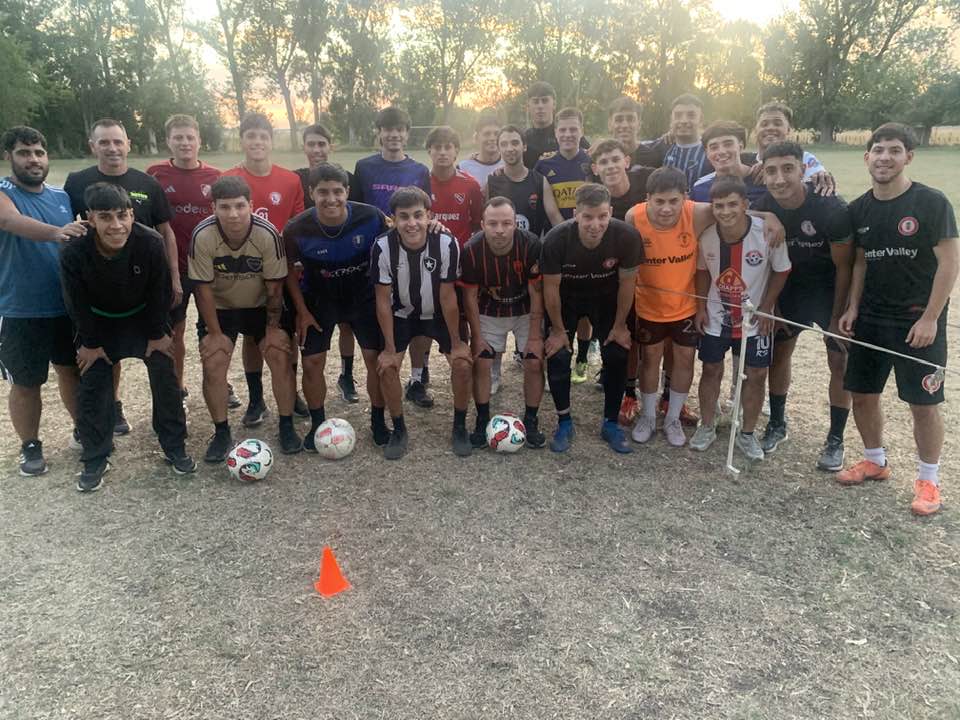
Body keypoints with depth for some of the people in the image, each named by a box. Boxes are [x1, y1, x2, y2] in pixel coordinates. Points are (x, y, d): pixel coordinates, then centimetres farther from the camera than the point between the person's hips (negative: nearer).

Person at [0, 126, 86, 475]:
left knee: (72, 370, 18)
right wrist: (56, 232, -51)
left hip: (68, 306, 4)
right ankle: (30, 446, 24)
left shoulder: (63, 196, 6)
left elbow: (81, 241, 16)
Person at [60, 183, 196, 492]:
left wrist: (157, 334, -8)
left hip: (143, 316, 0)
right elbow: (77, 303, -14)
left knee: (166, 379, -4)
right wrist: (90, 343, -6)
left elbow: (160, 293, -15)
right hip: (99, 322, 0)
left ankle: (175, 449, 12)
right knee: (92, 388, -2)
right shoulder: (74, 252, -30)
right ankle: (94, 460, 14)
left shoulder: (151, 242, -31)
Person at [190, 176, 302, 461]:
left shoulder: (268, 234, -28)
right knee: (213, 365, -10)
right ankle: (221, 433, 9)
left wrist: (273, 327, -10)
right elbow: (204, 288, -17)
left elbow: (275, 286, -16)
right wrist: (214, 333, -13)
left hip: (260, 305, 0)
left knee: (280, 357, -9)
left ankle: (286, 427, 8)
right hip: (219, 308, 0)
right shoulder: (203, 235, -28)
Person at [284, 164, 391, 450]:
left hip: (364, 296, 0)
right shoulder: (297, 229, -22)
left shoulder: (371, 217, -23)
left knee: (377, 358, -4)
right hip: (319, 299, 0)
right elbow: (290, 270, -5)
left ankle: (378, 421, 18)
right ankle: (317, 424, 21)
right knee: (312, 362, -1)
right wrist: (302, 311, -5)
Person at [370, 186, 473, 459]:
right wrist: (389, 348, -14)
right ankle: (399, 429, 9)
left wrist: (456, 342, -11)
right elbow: (383, 301, -17)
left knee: (462, 363, -13)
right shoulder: (383, 247, -26)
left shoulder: (446, 244, -28)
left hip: (439, 313, 0)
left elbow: (447, 297, -18)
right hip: (401, 314, 0)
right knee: (387, 367, -15)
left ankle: (460, 426, 11)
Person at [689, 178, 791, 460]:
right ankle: (707, 427, 29)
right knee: (711, 370, 11)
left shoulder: (767, 233, -24)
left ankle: (747, 434, 24)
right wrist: (701, 307, -1)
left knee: (756, 374, 6)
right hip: (715, 317, 2)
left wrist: (766, 308, -9)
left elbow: (781, 271, -8)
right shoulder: (707, 236, -16)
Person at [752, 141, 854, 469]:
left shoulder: (832, 209, -29)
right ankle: (777, 424, 26)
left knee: (839, 361, -1)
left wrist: (837, 317, -13)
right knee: (779, 352, 8)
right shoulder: (762, 210, -19)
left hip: (830, 288, -3)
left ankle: (835, 441, 13)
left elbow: (843, 267, -18)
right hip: (791, 285, 3)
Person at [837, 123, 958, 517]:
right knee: (862, 394, 11)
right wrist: (852, 308, 2)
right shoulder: (858, 209, 3)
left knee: (923, 403, 2)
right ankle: (875, 461, 32)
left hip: (918, 321, -5)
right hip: (870, 319, 5)